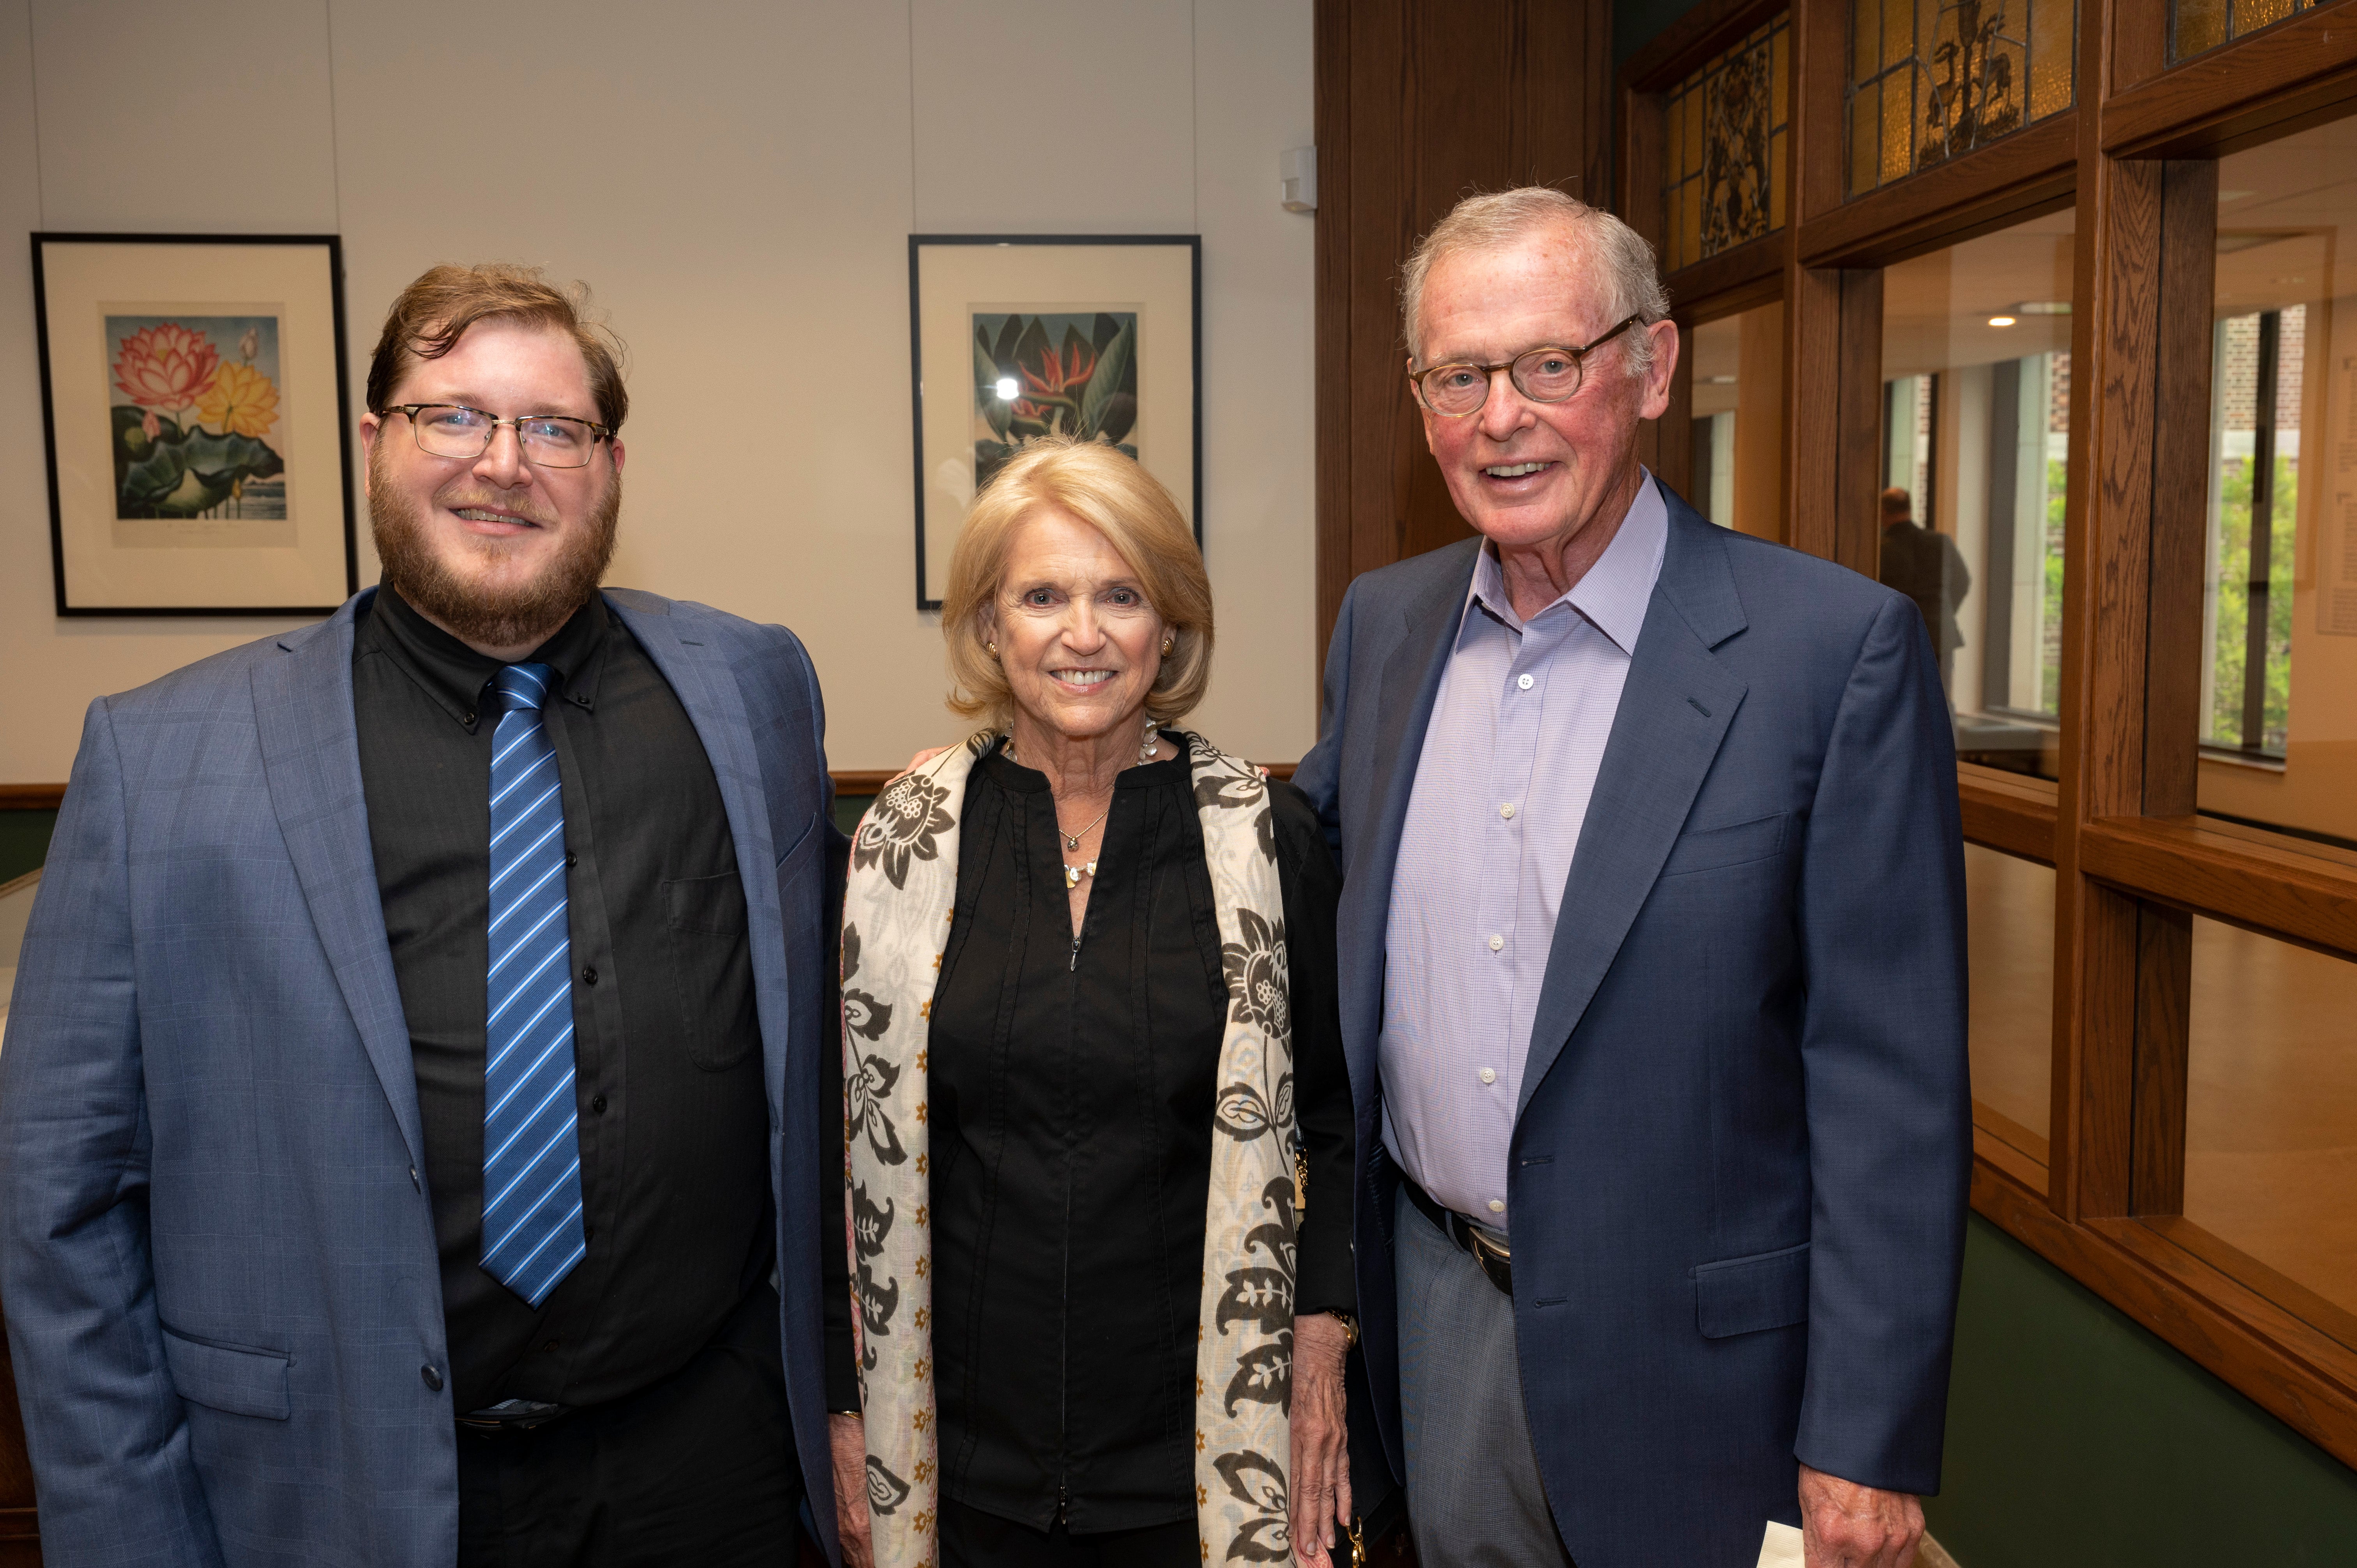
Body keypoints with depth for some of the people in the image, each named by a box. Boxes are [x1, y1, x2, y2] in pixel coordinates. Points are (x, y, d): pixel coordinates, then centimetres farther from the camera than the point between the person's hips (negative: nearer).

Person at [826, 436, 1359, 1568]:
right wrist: (847, 1403, 3)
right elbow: (852, 1140, 3)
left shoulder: (1267, 837, -5)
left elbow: (1330, 1123, 2)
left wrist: (1320, 1358, -6)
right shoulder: (897, 841, -3)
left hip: (1203, 1445, 0)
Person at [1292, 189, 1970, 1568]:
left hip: (1686, 1347, -4)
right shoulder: (1384, 623, 1)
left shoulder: (1840, 648, -15)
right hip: (1438, 1302, 5)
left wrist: (1869, 1446, -14)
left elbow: (1891, 1080, -15)